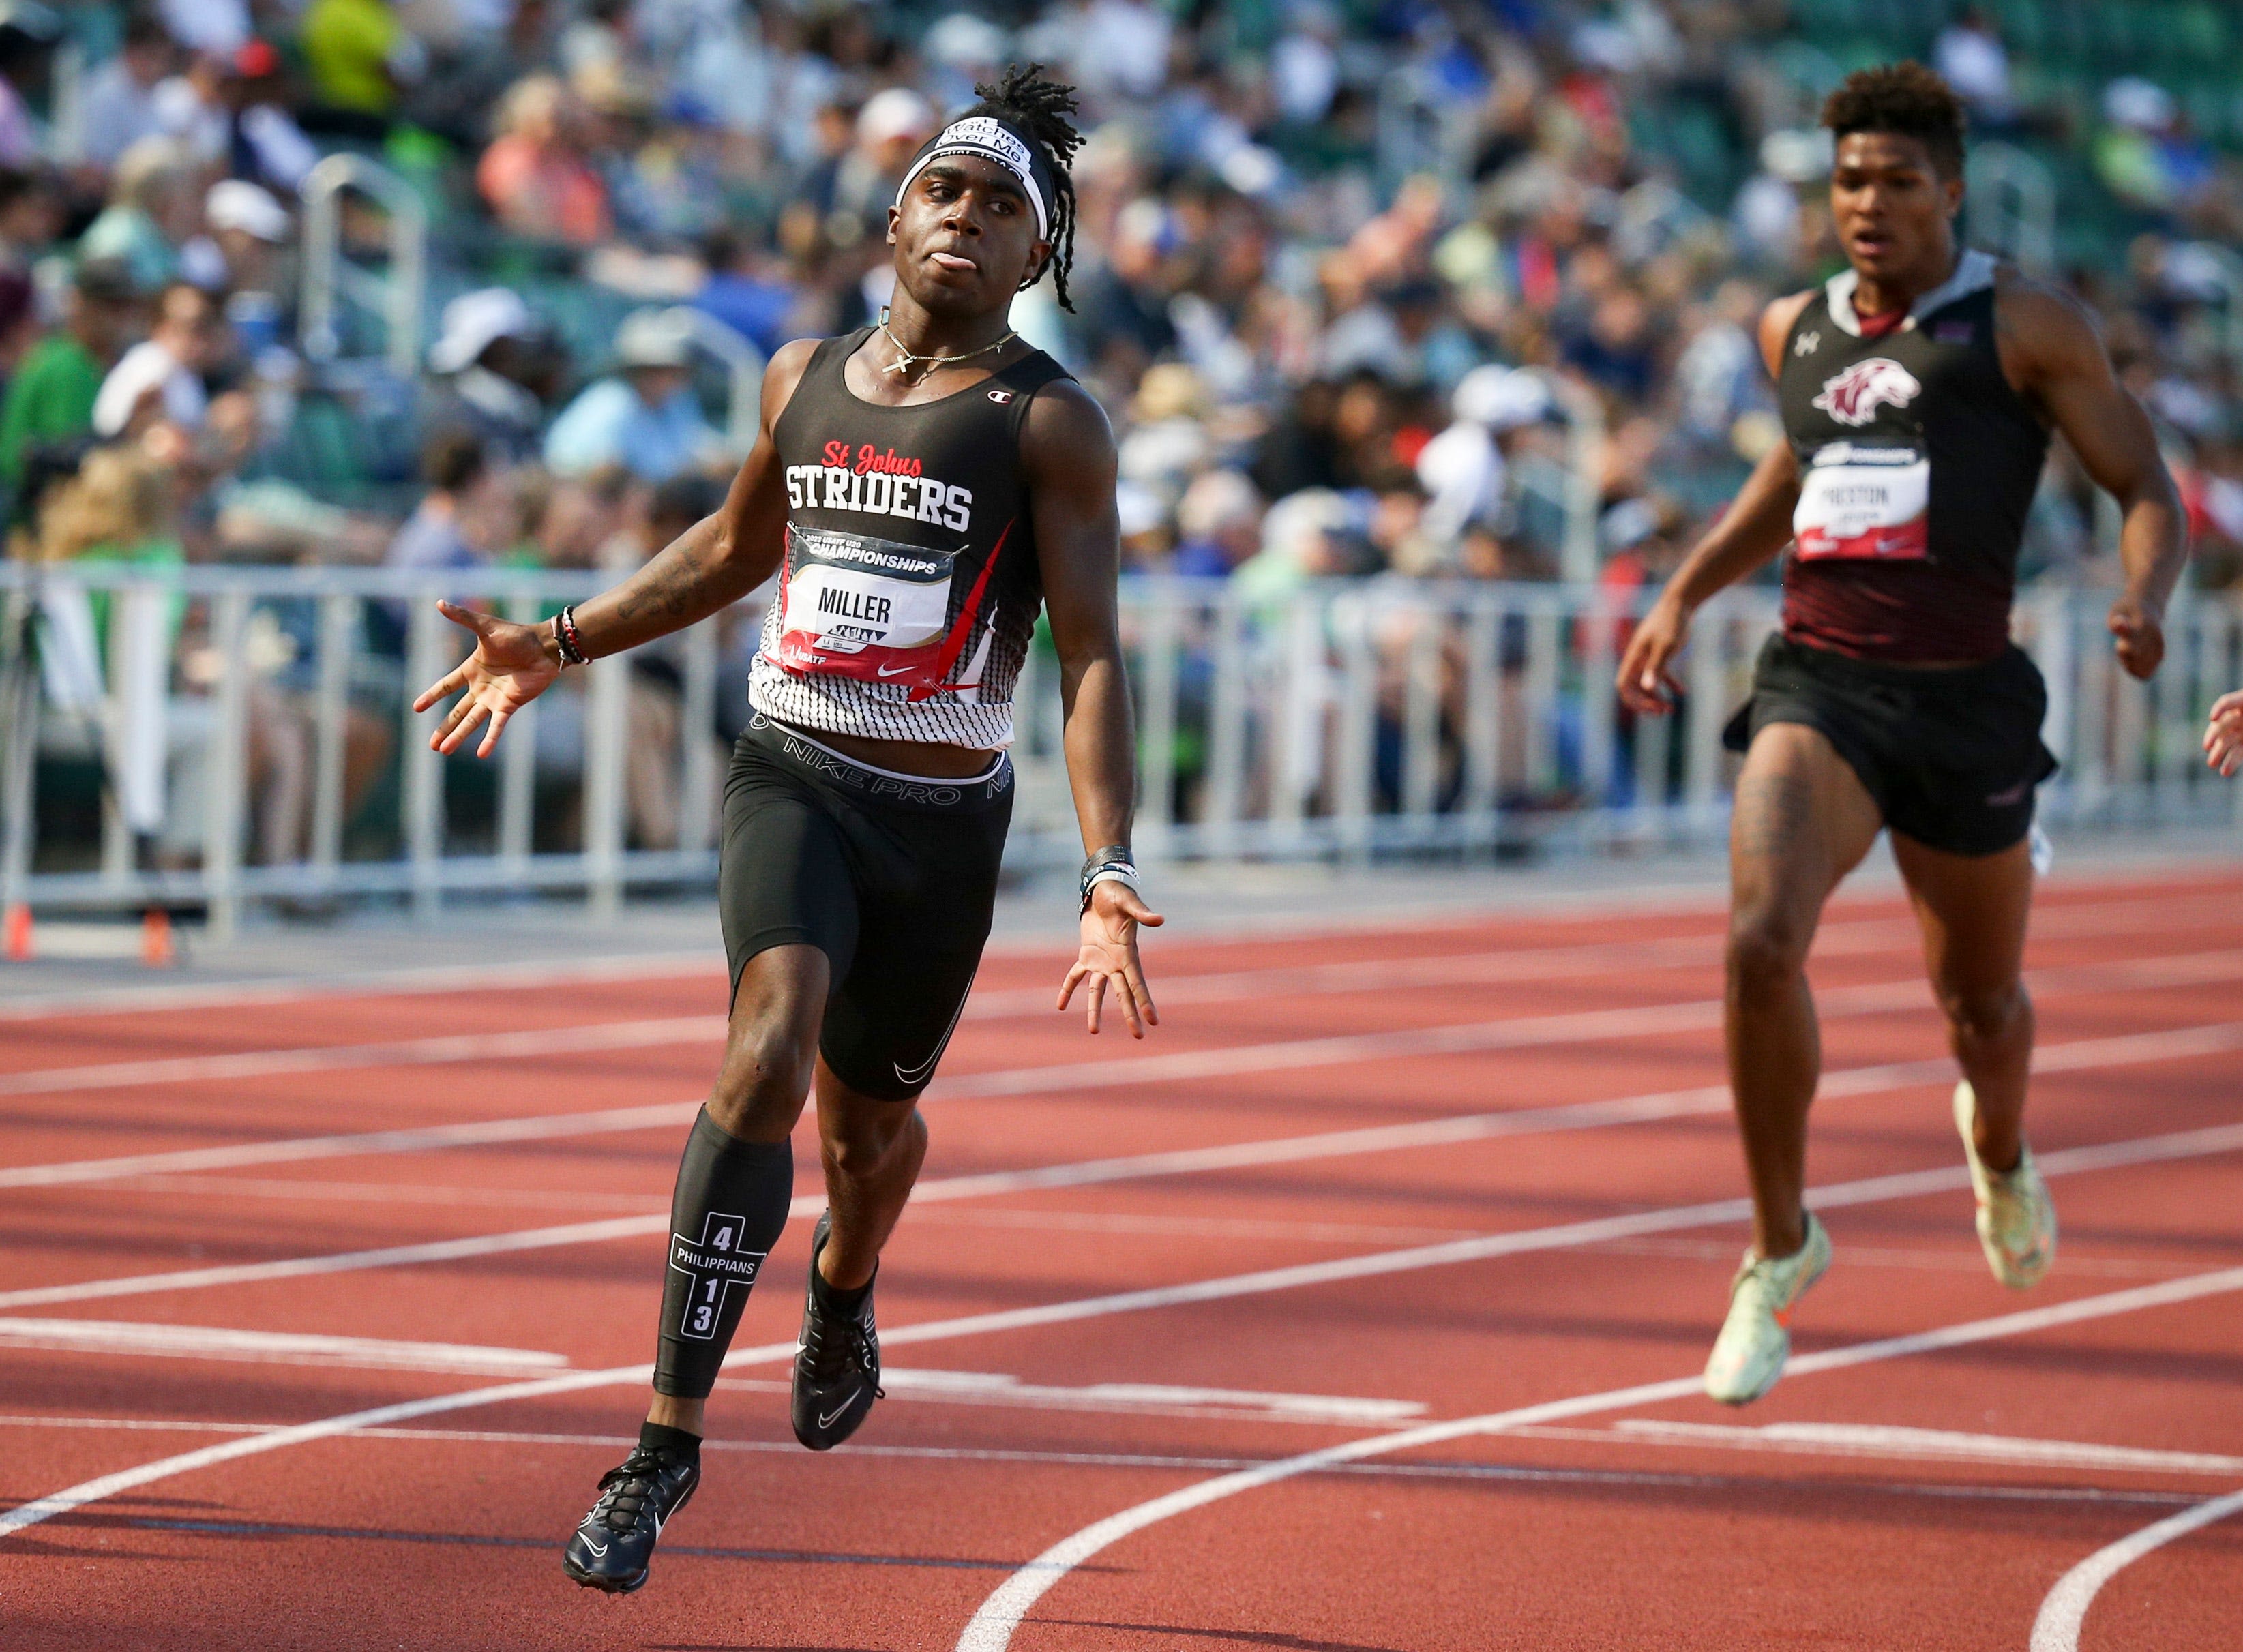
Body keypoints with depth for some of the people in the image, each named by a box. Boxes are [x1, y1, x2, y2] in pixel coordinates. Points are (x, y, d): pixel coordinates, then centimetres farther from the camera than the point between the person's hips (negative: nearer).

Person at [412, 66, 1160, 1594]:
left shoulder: (1051, 423, -7)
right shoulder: (805, 378, 6)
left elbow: (1094, 656, -13)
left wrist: (1111, 877, -23)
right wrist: (558, 649, 21)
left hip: (943, 821, -1)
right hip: (792, 778, 1)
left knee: (870, 1117, 16)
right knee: (773, 1046, -25)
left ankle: (844, 1293, 55)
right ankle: (672, 1436, -25)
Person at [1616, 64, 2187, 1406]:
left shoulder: (2026, 326, -2)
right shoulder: (1795, 330, 11)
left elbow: (2148, 489, -2)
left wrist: (2148, 600, -22)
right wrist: (1681, 600, 21)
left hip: (1963, 701, -2)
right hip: (1817, 686, 2)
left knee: (1981, 1003, 15)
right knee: (1763, 944, -24)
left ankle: (2000, 1151, 53)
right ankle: (1781, 1249, -7)